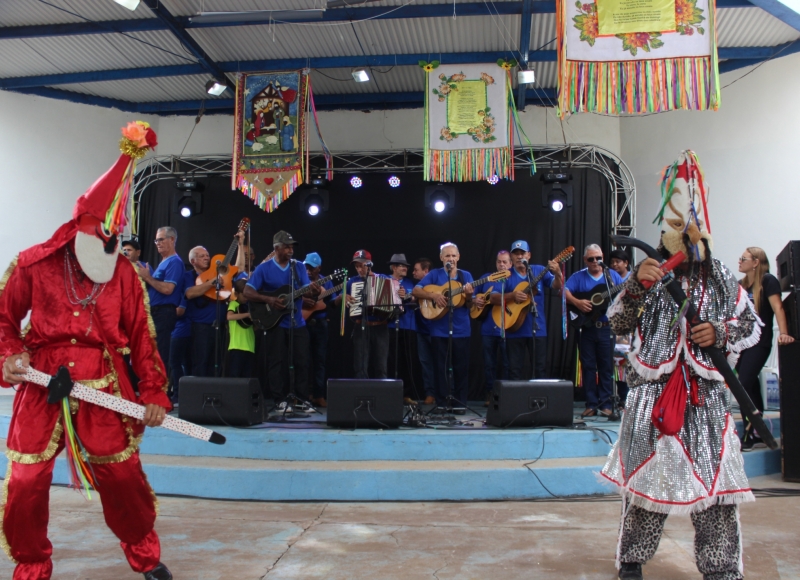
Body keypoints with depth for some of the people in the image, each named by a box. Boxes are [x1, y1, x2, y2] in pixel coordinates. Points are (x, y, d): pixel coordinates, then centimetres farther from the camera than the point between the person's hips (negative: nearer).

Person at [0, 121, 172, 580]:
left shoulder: (124, 273, 3)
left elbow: (141, 335, 4)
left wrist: (154, 392, 0)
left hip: (105, 385, 0)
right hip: (42, 386, 0)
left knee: (122, 475, 4)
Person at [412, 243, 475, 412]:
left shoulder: (466, 276, 6)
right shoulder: (434, 275, 3)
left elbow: (470, 305, 3)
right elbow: (416, 291, -5)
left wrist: (468, 296, -19)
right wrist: (433, 295, -19)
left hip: (461, 330, 1)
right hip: (439, 330, -1)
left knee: (461, 367, 3)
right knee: (441, 367, 4)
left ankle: (460, 403, 12)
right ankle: (442, 403, 12)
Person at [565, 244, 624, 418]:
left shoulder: (612, 275, 9)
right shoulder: (578, 276, 7)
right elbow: (564, 291, -5)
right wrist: (577, 302, -20)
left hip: (607, 328, 0)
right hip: (587, 329, 0)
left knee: (607, 367, 2)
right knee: (588, 366, 4)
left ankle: (606, 404, 9)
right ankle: (591, 404, 11)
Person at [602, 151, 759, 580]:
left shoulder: (719, 279, 6)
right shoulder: (650, 275, 3)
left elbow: (752, 326, 12)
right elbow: (618, 324, -2)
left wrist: (722, 332, -8)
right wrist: (635, 284, -16)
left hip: (706, 396, 1)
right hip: (653, 391, -1)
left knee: (713, 480, 2)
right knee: (645, 476, 5)